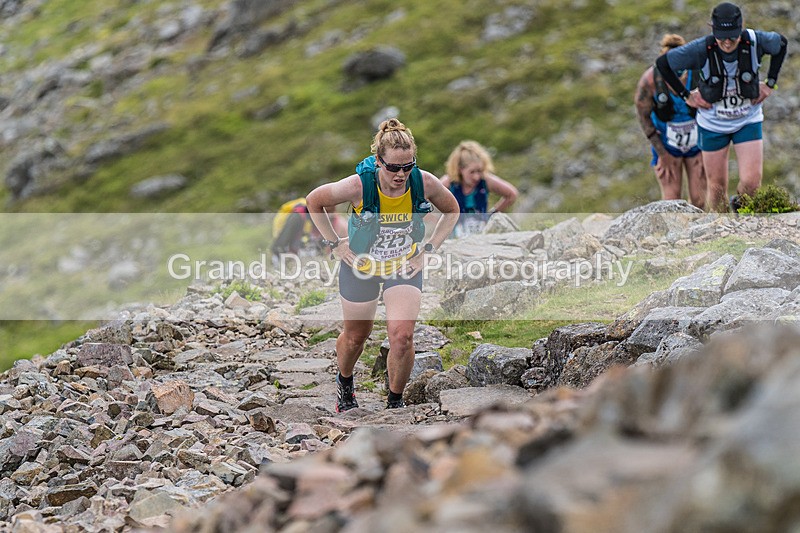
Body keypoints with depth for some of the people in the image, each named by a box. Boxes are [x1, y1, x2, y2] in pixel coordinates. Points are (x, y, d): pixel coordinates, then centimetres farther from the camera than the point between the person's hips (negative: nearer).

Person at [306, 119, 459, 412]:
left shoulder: (425, 183, -22)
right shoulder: (359, 185, -28)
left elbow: (452, 210, 1)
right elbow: (314, 201, -9)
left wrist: (429, 248, -4)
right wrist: (335, 243, -7)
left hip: (405, 266, 1)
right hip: (360, 265, 0)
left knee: (402, 335, -17)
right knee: (356, 335, 17)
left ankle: (395, 404, 5)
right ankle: (344, 384, 49)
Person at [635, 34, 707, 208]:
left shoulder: (700, 74, -26)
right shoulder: (650, 80, -27)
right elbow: (643, 116, -11)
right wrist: (662, 153, -8)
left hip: (697, 141, 1)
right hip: (666, 144, -1)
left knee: (699, 200, 1)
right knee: (671, 200, -5)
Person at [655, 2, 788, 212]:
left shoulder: (755, 41, -20)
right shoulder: (702, 49, -25)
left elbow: (780, 43, 4)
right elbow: (662, 63, -11)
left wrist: (770, 84, 1)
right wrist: (685, 95, -8)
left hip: (748, 121, 1)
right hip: (713, 124, -1)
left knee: (752, 182, -10)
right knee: (716, 186, 6)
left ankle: (738, 206, 24)